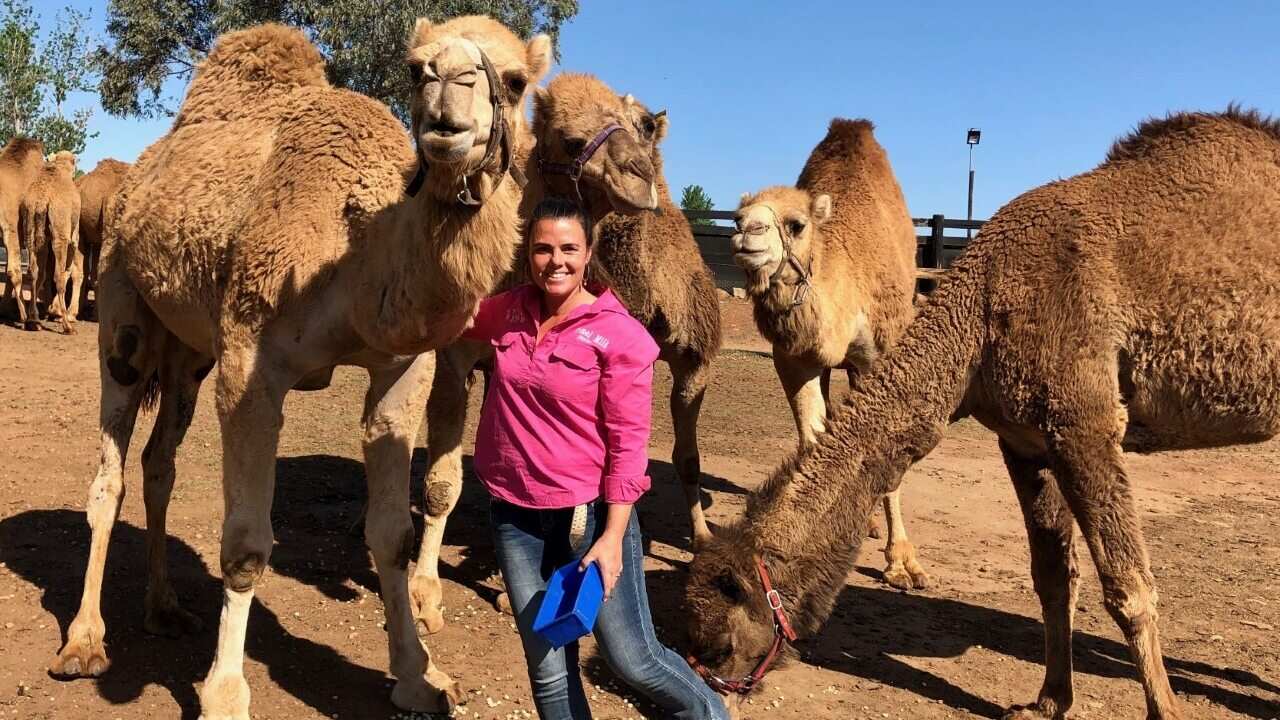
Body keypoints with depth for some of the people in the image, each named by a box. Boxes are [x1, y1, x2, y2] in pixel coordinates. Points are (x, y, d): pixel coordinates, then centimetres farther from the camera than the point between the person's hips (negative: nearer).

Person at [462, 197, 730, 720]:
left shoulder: (619, 334, -13)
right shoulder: (509, 312, 2)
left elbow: (629, 442, -12)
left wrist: (613, 536, -15)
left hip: (588, 513, -5)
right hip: (513, 515, 5)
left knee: (633, 661, 2)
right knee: (547, 668, 12)